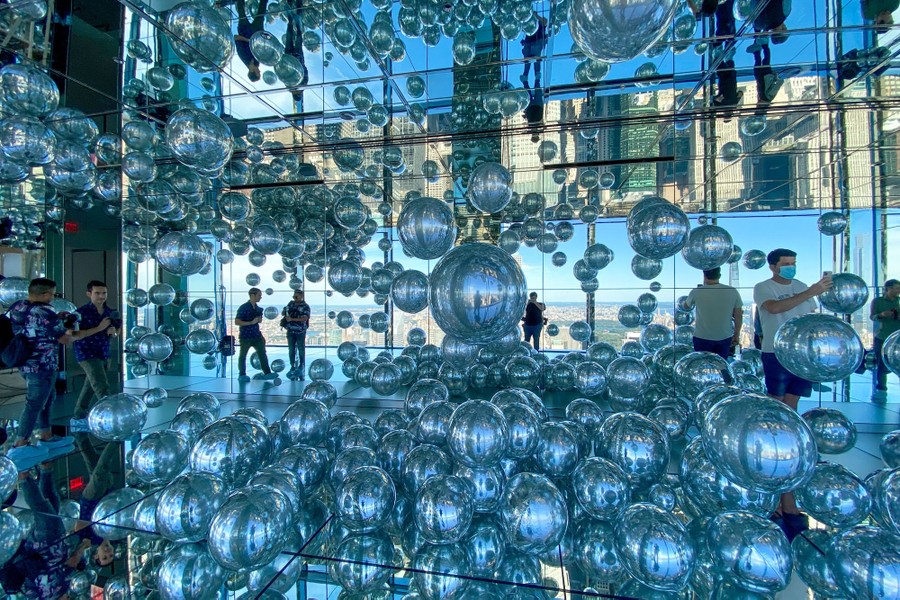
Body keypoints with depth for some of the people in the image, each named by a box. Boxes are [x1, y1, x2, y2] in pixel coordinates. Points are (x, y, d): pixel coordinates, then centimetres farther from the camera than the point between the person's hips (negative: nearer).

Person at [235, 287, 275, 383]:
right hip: (245, 336, -6)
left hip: (256, 336, 6)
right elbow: (237, 322, -18)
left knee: (262, 354, 4)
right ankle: (242, 375, 18)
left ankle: (267, 373, 7)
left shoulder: (257, 308, 8)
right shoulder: (243, 307, -13)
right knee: (242, 356, 8)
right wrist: (251, 322, -22)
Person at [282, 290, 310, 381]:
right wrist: (284, 311, -4)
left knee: (301, 350, 2)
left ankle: (301, 366, 13)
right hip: (291, 331, 4)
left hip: (300, 332, -4)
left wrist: (292, 319, -21)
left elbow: (304, 318, -17)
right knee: (291, 350, 6)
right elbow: (283, 312, 20)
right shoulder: (291, 303, 10)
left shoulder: (305, 306, -5)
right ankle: (293, 367, 14)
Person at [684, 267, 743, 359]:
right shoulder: (733, 292, -4)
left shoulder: (696, 292, -10)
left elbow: (687, 306, 10)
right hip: (725, 337, 3)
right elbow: (739, 316, 1)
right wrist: (737, 335, 11)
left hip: (702, 337, -2)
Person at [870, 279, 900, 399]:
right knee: (882, 365, 2)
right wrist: (881, 314, -24)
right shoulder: (877, 301, 3)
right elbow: (872, 316, -3)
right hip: (882, 338, -2)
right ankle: (881, 390, 13)